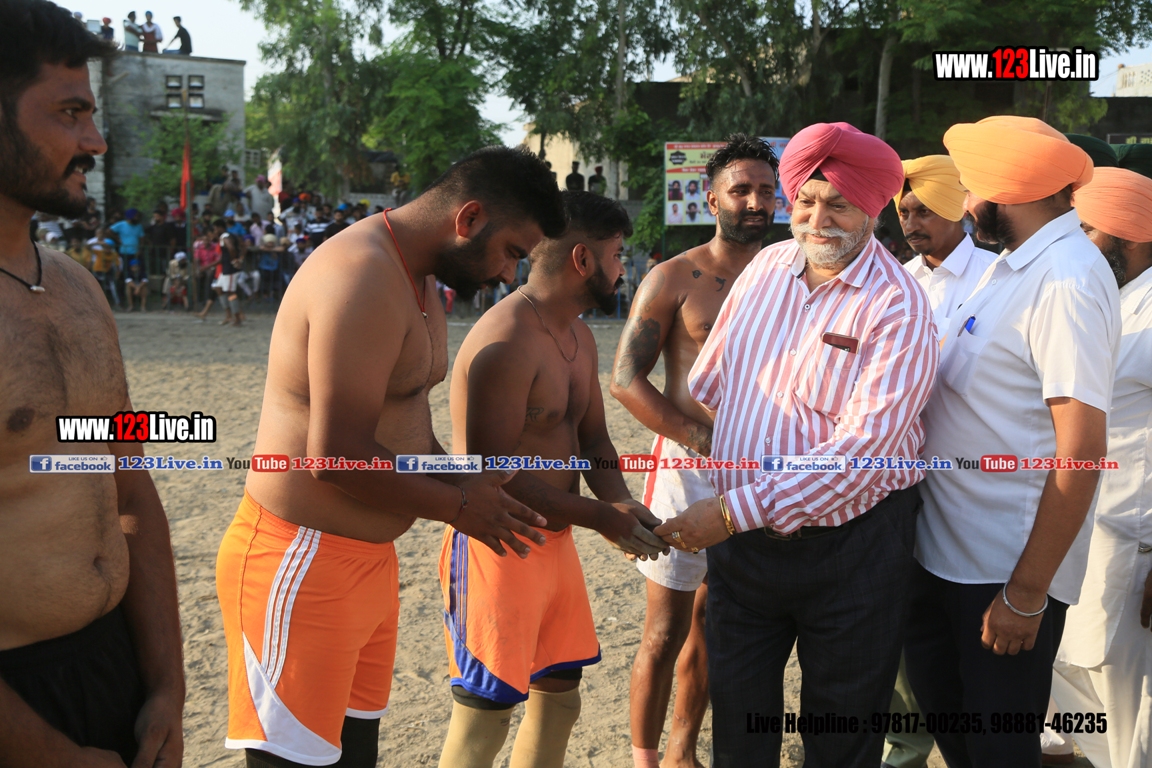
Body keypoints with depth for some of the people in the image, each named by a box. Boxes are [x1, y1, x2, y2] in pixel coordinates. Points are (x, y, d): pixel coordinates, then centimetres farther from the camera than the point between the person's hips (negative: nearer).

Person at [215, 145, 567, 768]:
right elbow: (337, 455, -26)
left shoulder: (418, 278, 13)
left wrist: (464, 483, 5)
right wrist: (457, 505, -13)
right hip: (302, 565, -10)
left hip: (371, 555, 10)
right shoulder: (364, 277, -22)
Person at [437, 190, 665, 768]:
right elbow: (490, 473, -24)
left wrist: (620, 506, -5)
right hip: (496, 546, -9)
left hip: (554, 542, 9)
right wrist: (600, 516, -21)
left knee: (560, 697, 17)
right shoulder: (506, 341, -21)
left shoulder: (579, 337, 12)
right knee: (484, 716, -2)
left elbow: (592, 438, 16)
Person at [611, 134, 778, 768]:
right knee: (665, 635, 2)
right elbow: (625, 378, -10)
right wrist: (705, 439, -19)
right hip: (687, 465, -4)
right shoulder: (674, 278, -5)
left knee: (711, 626, 15)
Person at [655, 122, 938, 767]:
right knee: (736, 716, 16)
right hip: (741, 535, 5)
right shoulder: (768, 266, 3)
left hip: (848, 544, -4)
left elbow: (863, 447, -24)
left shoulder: (898, 307, -15)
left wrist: (734, 511, -25)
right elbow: (707, 382, 15)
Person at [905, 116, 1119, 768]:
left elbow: (1082, 448, -25)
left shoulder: (1066, 280, -20)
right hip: (948, 544, 9)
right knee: (939, 698, 22)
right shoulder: (1016, 266, 10)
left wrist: (1027, 592, -24)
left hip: (1008, 565, -9)